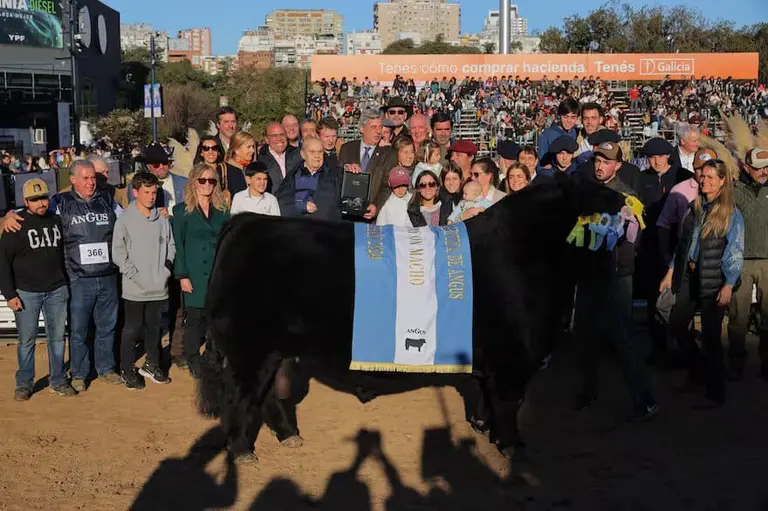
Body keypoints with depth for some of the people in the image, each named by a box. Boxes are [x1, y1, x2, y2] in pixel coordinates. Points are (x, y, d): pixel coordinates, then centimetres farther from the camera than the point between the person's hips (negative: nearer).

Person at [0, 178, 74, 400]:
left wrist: (67, 284, 13)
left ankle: (58, 380, 18)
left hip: (57, 291, 3)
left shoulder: (57, 221, 8)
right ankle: (24, 383, 16)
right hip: (26, 292, -3)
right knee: (27, 339, 4)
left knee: (57, 337, 8)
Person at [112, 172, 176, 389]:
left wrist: (167, 268, 1)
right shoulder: (125, 219, -6)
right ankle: (127, 370, 17)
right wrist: (134, 274, -12)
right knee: (132, 329, 4)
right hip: (135, 288, -3)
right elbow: (118, 252, -7)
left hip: (159, 286, 3)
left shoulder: (162, 218, 3)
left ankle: (152, 365, 29)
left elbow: (171, 245, 12)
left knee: (154, 327, 15)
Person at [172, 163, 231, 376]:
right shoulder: (182, 211, 2)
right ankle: (193, 360, 14)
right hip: (196, 274, -3)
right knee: (195, 317, 0)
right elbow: (178, 245, -2)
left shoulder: (222, 210, 12)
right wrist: (182, 275, -8)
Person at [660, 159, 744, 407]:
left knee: (710, 336, 0)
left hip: (713, 281, -6)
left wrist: (729, 285, -18)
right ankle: (699, 371, 33)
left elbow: (735, 252, -11)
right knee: (677, 325, 10)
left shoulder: (731, 214, -7)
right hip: (689, 277, 6)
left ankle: (716, 393, 14)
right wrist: (670, 272, 13)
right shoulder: (695, 208, 10)